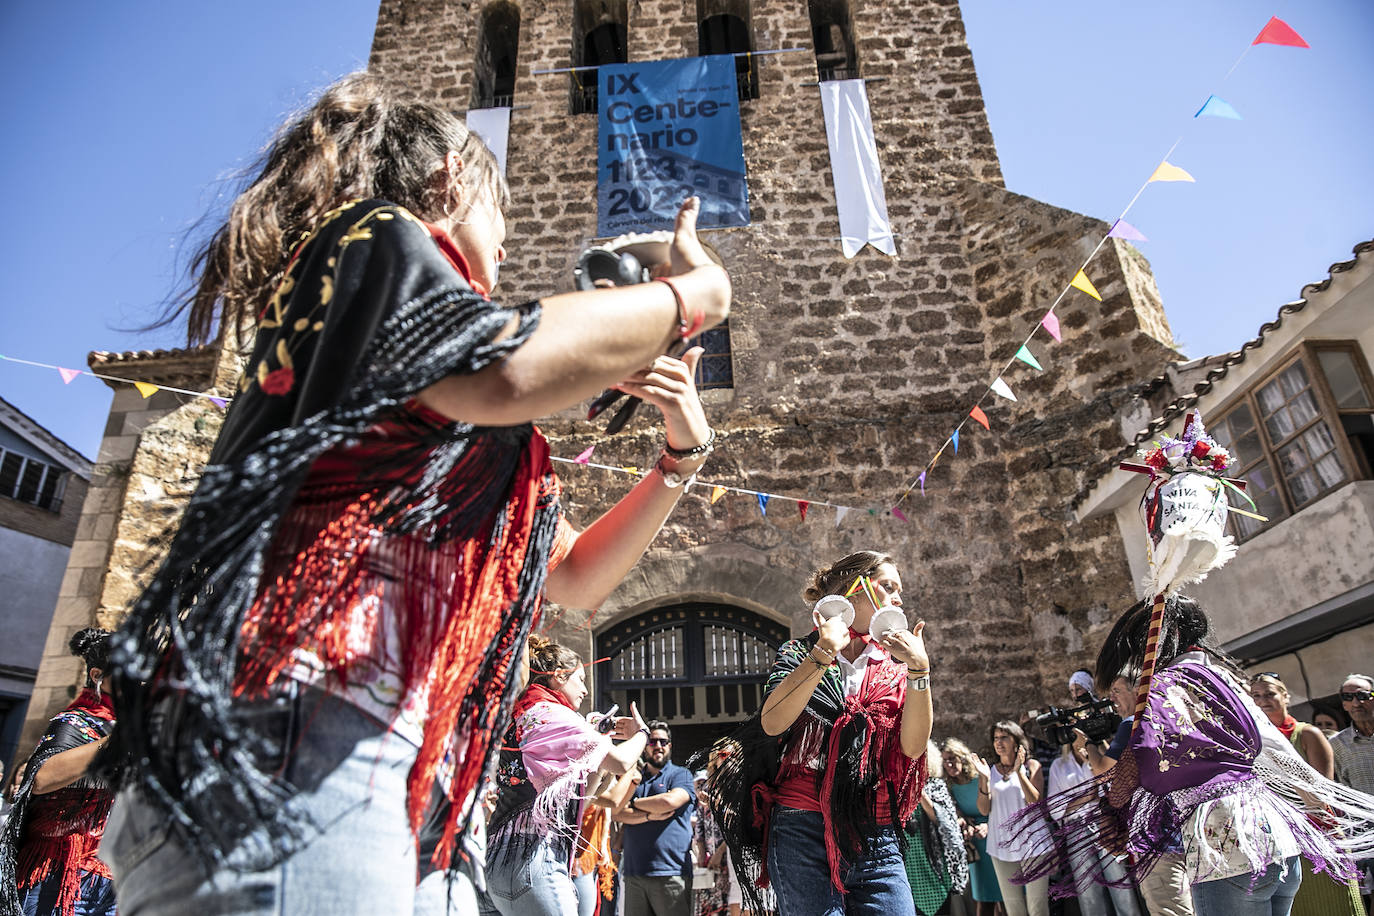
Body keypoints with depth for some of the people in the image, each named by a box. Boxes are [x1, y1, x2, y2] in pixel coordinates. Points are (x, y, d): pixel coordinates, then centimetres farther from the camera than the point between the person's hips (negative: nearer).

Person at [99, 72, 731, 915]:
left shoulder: (429, 421, 27)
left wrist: (683, 456, 18)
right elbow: (510, 367, -23)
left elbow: (574, 578, 27)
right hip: (287, 728, -10)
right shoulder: (373, 234, 2)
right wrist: (690, 295, -6)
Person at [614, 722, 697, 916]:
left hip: (669, 873, -4)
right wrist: (649, 815, -11)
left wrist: (634, 803, 2)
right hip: (634, 873, 4)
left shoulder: (681, 774, 7)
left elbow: (670, 801, -13)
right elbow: (618, 813, 5)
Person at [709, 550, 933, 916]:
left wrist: (919, 669, -12)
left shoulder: (895, 667, 11)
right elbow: (772, 723, -15)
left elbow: (913, 746, -3)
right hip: (803, 835, -3)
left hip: (877, 843, 3)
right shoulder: (800, 653, 3)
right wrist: (824, 653, -16)